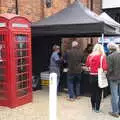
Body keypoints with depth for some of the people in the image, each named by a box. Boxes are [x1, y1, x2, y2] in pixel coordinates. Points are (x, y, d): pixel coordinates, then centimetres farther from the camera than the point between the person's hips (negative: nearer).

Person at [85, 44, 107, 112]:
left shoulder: (90, 56, -2)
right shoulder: (103, 56, -13)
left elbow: (87, 65, 9)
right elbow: (105, 67, -20)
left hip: (92, 75, 3)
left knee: (93, 92, 16)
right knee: (99, 92, 7)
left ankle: (93, 107, 28)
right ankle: (97, 108, 13)